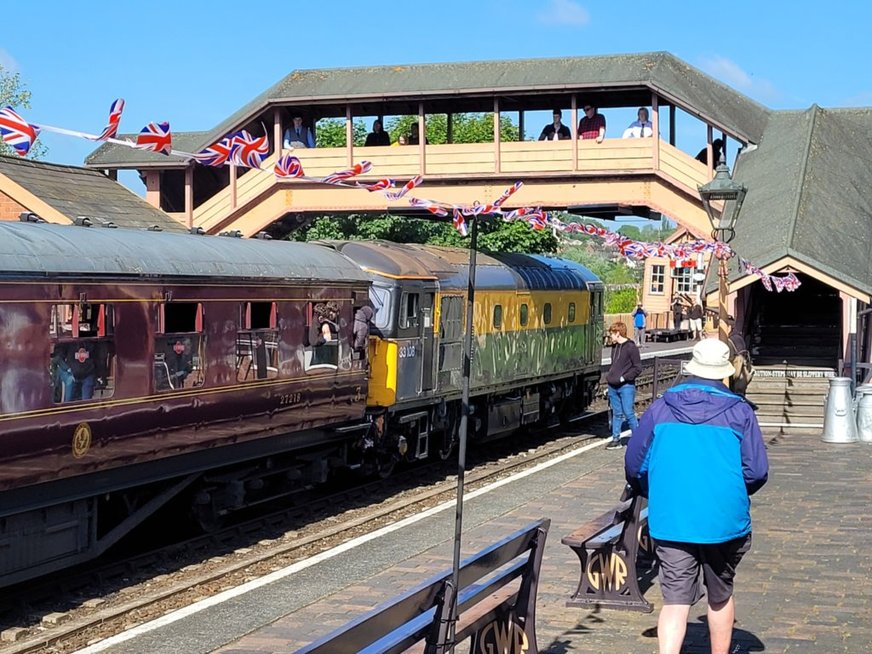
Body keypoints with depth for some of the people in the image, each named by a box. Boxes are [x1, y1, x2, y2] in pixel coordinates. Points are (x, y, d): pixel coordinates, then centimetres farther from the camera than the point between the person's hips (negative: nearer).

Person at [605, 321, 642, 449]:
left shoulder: (631, 347, -10)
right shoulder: (614, 347, 13)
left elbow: (638, 368, -12)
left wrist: (624, 378, -15)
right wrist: (609, 375, 10)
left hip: (626, 386, -7)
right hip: (613, 386, 7)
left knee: (629, 413, -5)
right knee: (616, 414, 11)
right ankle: (616, 439, 15)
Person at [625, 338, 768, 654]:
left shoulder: (660, 408, 2)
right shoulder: (739, 412, -2)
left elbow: (634, 465, 5)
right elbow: (757, 471, -5)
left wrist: (654, 496, 23)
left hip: (670, 521, 0)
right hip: (724, 520, 0)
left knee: (675, 601, 1)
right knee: (720, 597, 19)